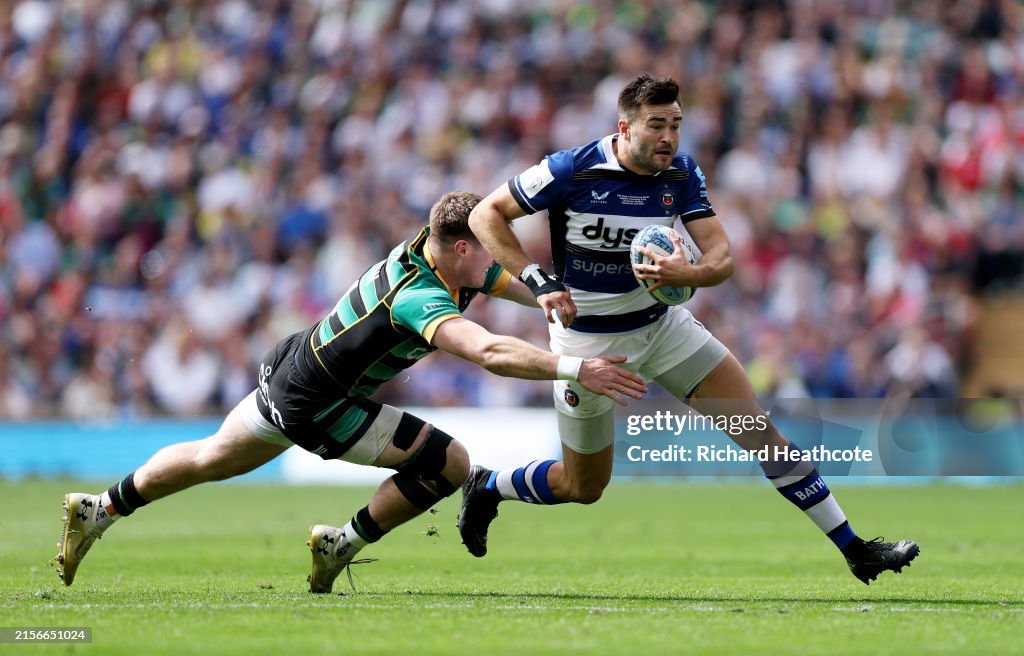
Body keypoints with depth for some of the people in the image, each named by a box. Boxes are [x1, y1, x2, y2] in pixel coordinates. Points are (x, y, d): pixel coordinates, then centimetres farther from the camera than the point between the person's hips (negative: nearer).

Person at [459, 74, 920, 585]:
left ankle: (854, 548, -3)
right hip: (590, 340, -4)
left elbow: (721, 257, -11)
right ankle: (487, 488, 36)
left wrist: (689, 274, -35)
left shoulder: (681, 173, -8)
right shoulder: (573, 170, -21)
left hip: (663, 323, 4)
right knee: (583, 488, 6)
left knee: (760, 429, -6)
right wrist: (538, 281, -24)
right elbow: (485, 215, -14)